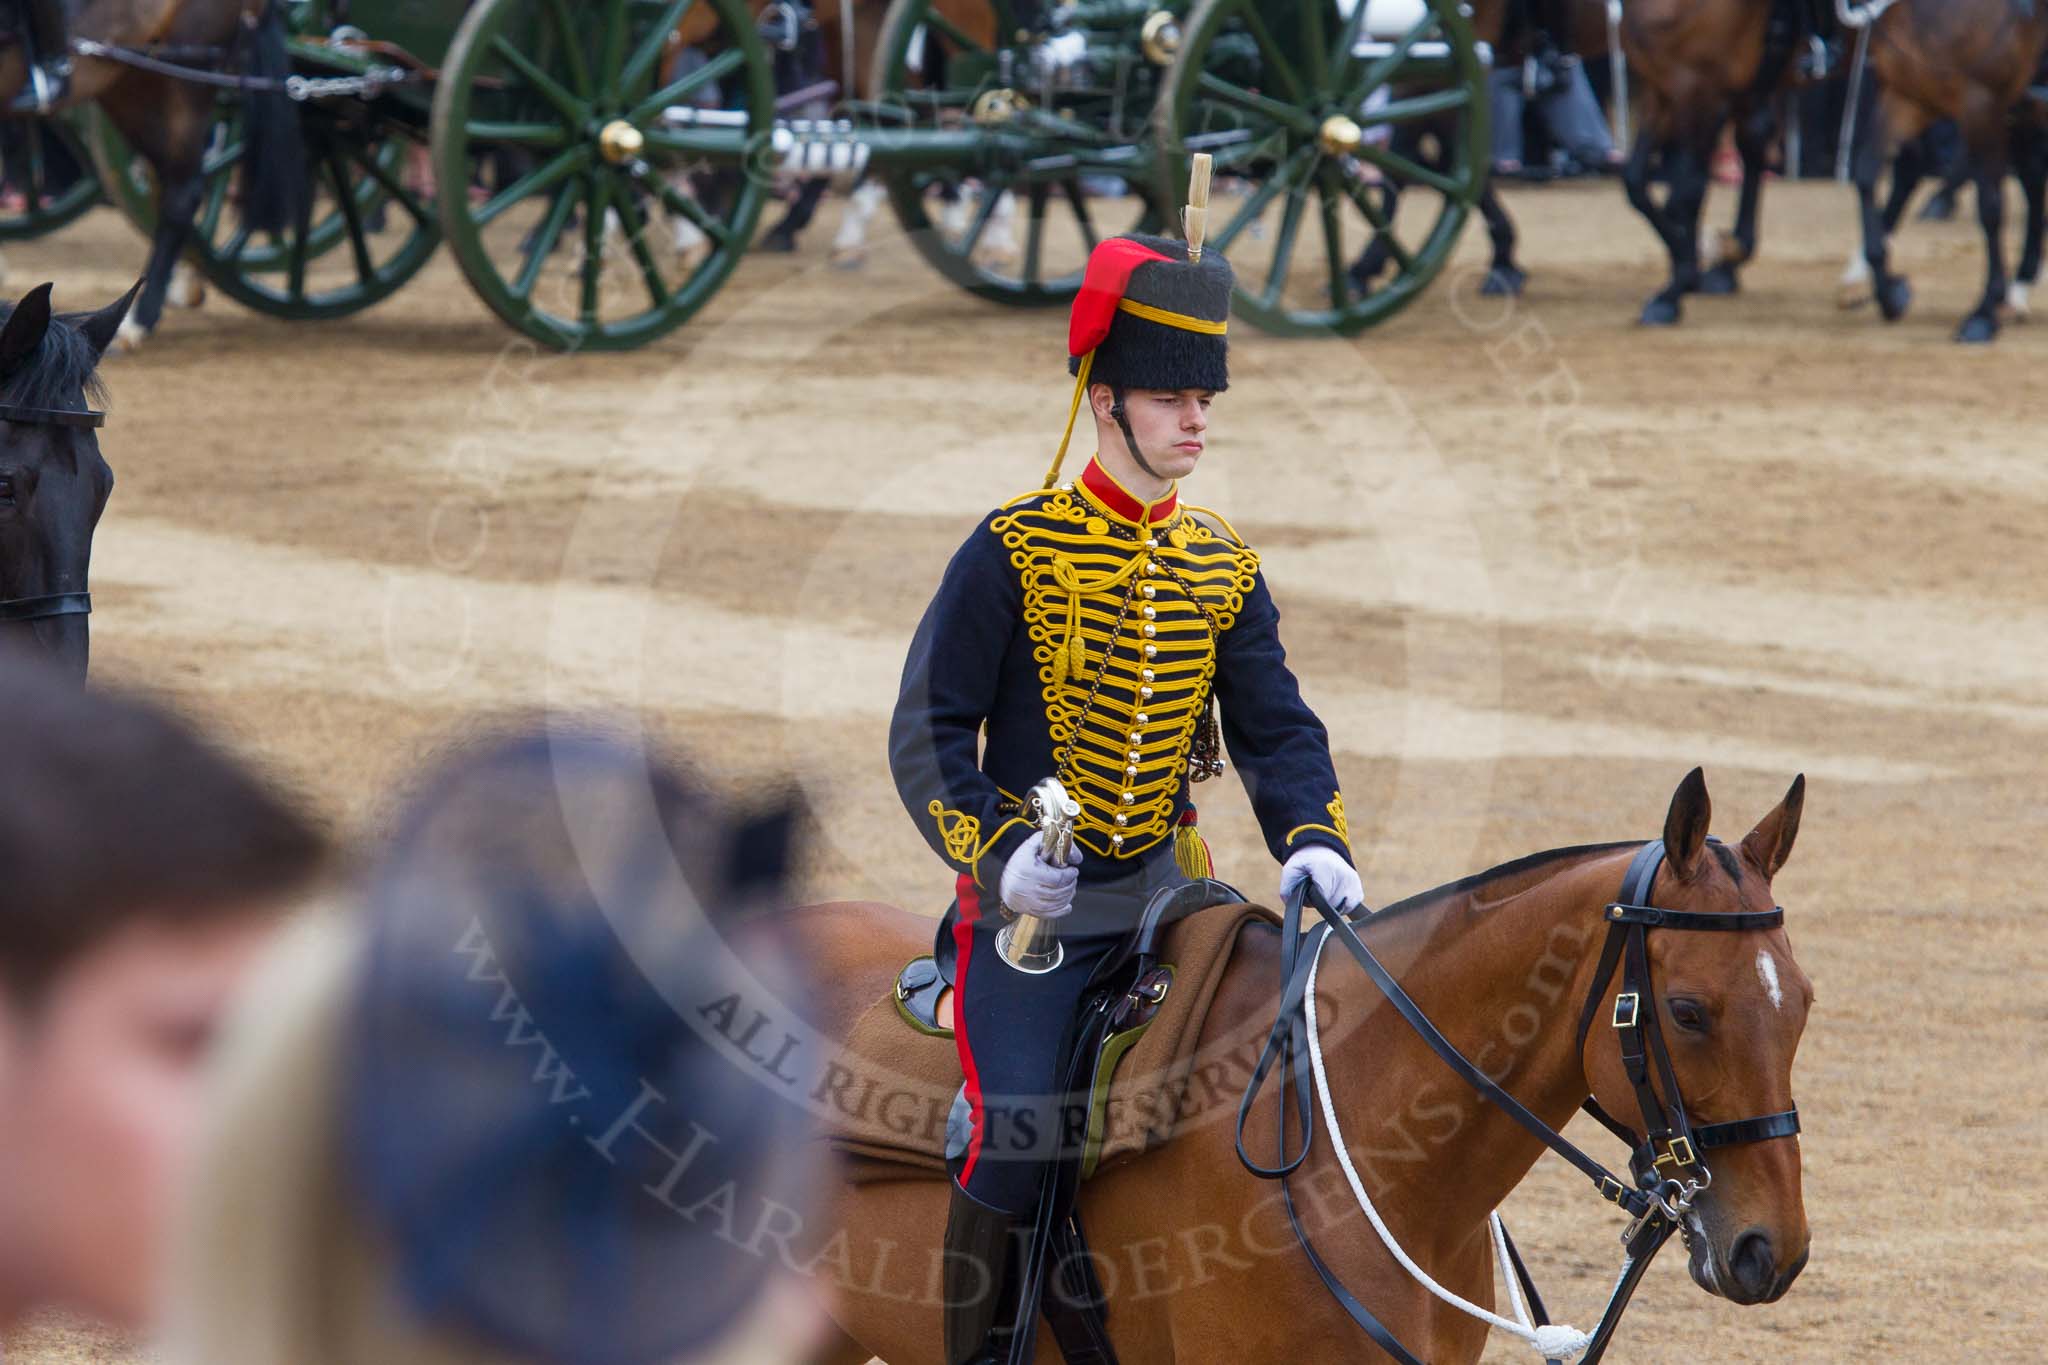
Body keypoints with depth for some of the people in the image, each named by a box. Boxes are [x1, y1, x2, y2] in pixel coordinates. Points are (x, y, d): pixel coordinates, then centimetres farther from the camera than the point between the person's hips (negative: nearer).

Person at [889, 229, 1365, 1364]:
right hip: (1033, 892, -5)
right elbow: (929, 734, -7)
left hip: (1167, 887, 5)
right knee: (1017, 1128, -19)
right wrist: (999, 847, -22)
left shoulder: (1223, 567, 8)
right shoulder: (1015, 549, -7)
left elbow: (1277, 729, 8)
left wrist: (1313, 843, -12)